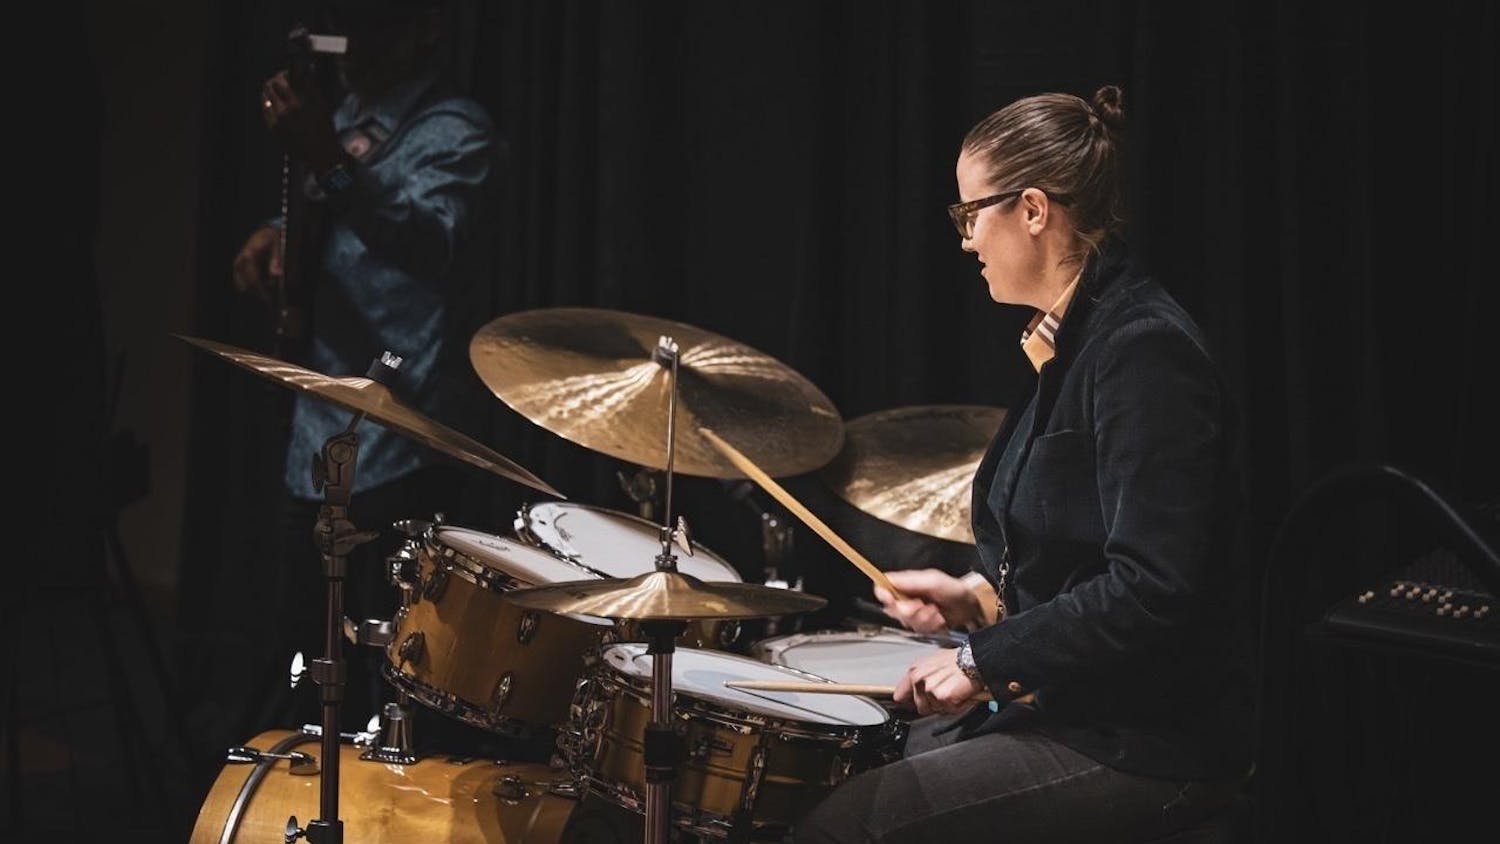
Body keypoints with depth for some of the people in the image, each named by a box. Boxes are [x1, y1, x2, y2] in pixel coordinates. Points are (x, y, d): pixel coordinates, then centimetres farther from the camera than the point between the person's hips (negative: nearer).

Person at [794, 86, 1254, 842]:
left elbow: (1151, 592, -25)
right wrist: (980, 598, 6)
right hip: (1074, 708, 10)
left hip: (1146, 744, -10)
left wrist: (986, 659, -19)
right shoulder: (1072, 343, 12)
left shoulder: (1143, 351, -19)